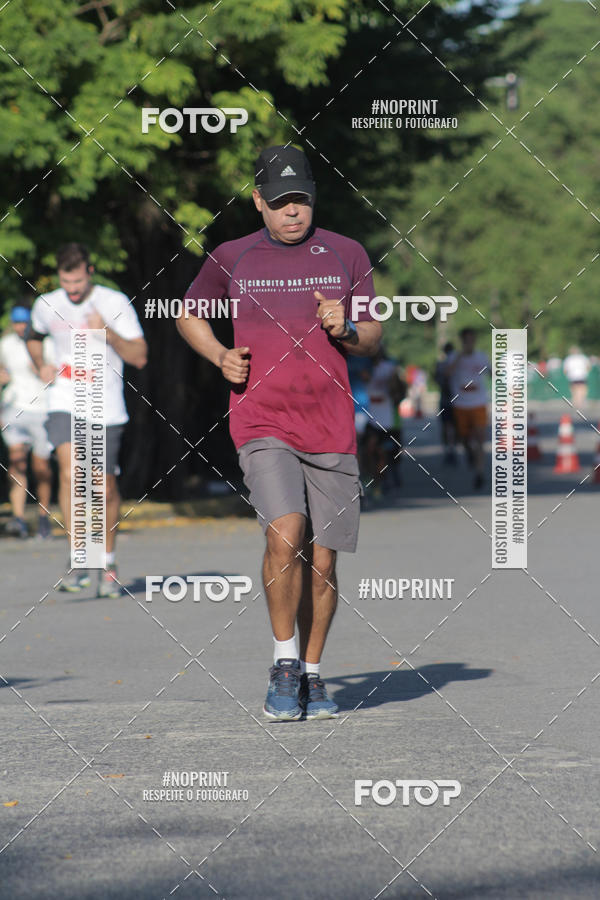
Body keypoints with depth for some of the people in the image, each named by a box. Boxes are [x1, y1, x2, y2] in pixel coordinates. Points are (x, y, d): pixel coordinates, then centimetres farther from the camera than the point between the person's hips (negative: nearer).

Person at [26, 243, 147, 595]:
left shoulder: (115, 303, -8)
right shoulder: (46, 306, 2)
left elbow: (140, 357, -9)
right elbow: (34, 337, 25)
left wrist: (108, 333, -24)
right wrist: (41, 366, 6)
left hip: (106, 408, -1)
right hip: (65, 404, 1)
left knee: (106, 487, 4)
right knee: (70, 474, -20)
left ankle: (109, 562, 24)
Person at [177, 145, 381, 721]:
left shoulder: (346, 255, 6)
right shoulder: (229, 259, 4)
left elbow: (372, 339, 13)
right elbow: (190, 315, 20)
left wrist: (346, 330, -10)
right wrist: (219, 356, 1)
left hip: (331, 430, 2)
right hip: (261, 425, -2)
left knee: (322, 559, 4)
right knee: (285, 537, -22)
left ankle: (311, 675, 21)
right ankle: (283, 663, -6)